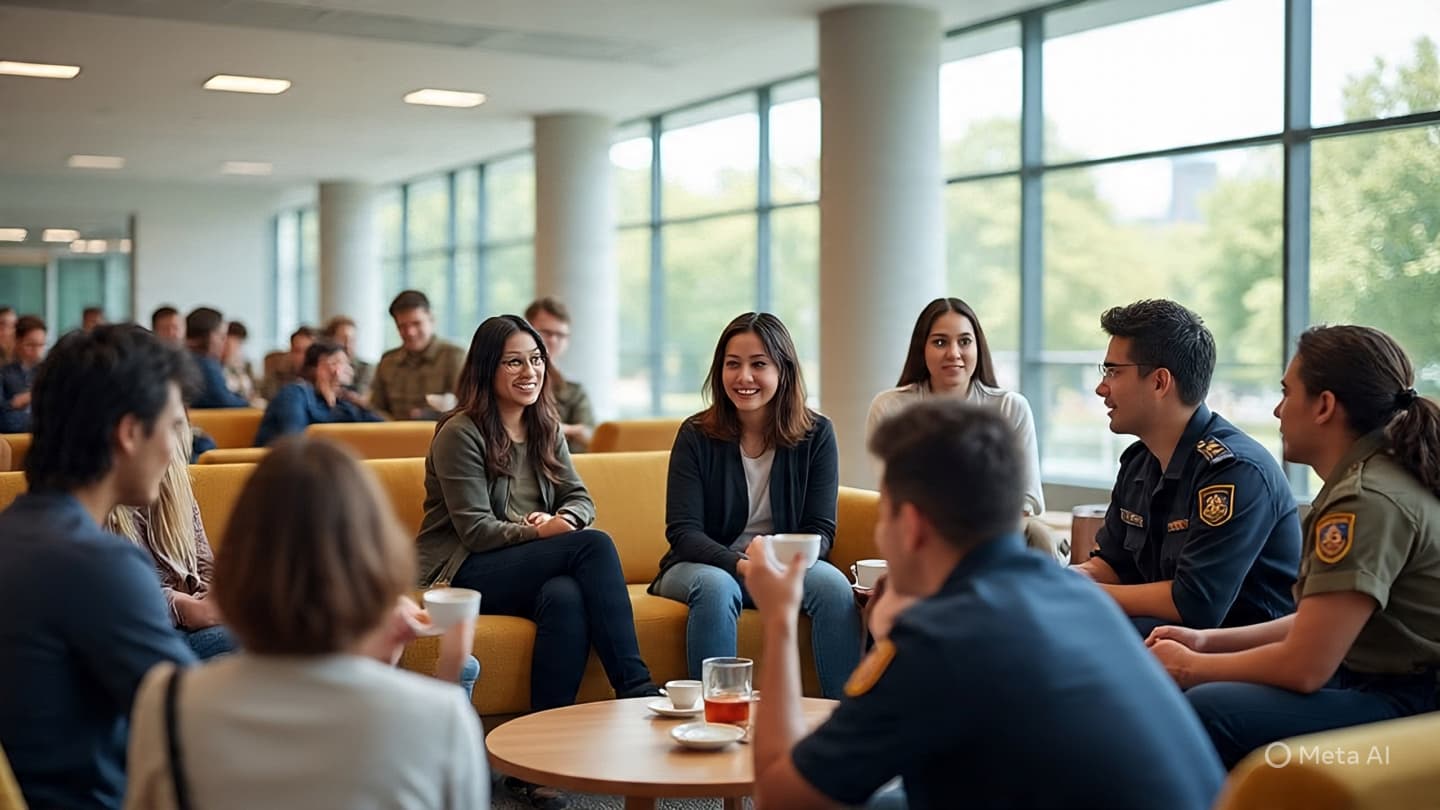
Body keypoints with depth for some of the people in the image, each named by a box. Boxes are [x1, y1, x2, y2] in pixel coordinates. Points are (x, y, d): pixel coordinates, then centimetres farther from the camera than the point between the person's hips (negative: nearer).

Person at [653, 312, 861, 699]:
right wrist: (741, 564, -30)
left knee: (832, 583, -29)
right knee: (717, 587, -35)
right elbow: (683, 531, -11)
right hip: (705, 564, -1)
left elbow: (820, 530, -5)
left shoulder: (816, 434, -2)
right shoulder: (696, 435, -5)